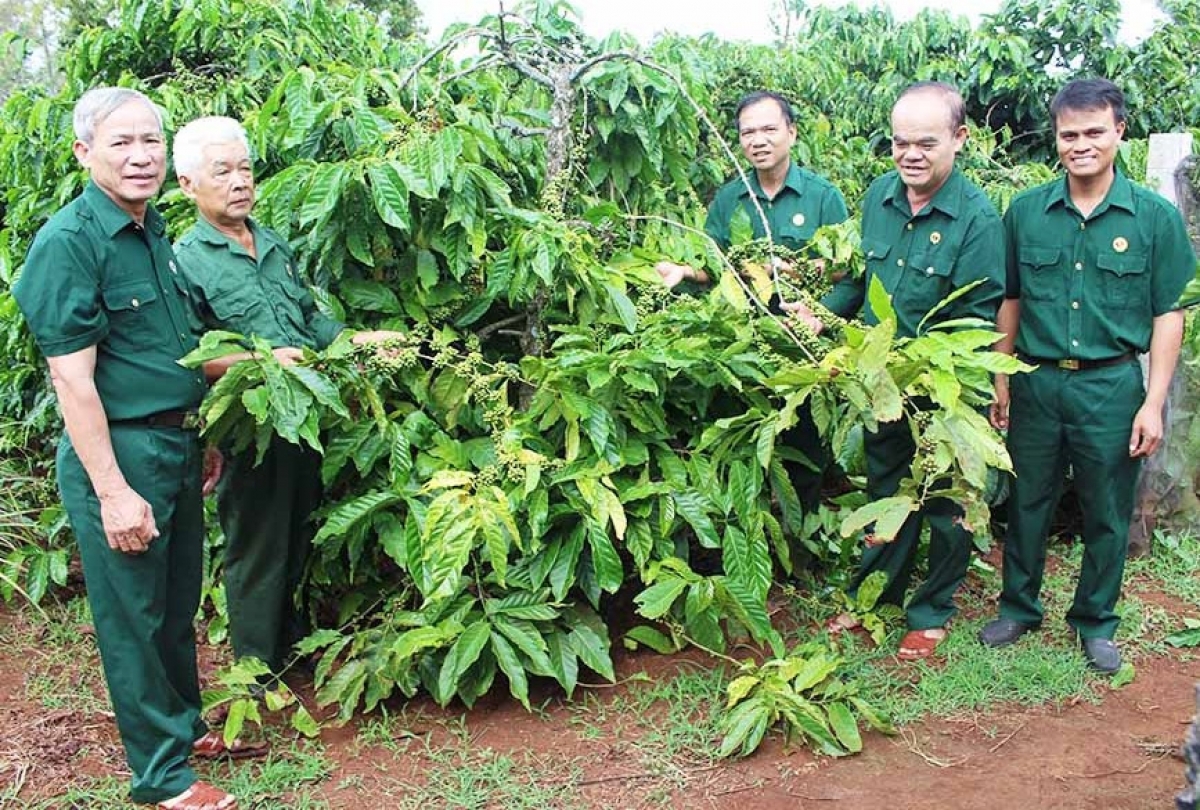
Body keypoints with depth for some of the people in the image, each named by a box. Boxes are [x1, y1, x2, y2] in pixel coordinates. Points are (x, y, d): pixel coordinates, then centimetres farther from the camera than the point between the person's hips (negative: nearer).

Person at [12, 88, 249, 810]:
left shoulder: (155, 232, 9)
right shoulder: (68, 242, -17)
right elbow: (73, 378, -20)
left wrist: (204, 439, 19)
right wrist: (111, 491, -21)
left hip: (177, 446, 8)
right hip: (117, 453, -8)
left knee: (179, 603, 20)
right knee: (133, 618, 6)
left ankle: (186, 724, 39)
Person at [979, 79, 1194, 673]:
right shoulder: (1026, 211, 1)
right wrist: (1002, 381, 6)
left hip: (1112, 387, -1)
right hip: (1036, 382, 1)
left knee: (1107, 514, 11)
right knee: (1027, 502, 13)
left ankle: (1095, 623, 28)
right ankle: (1018, 608, 31)